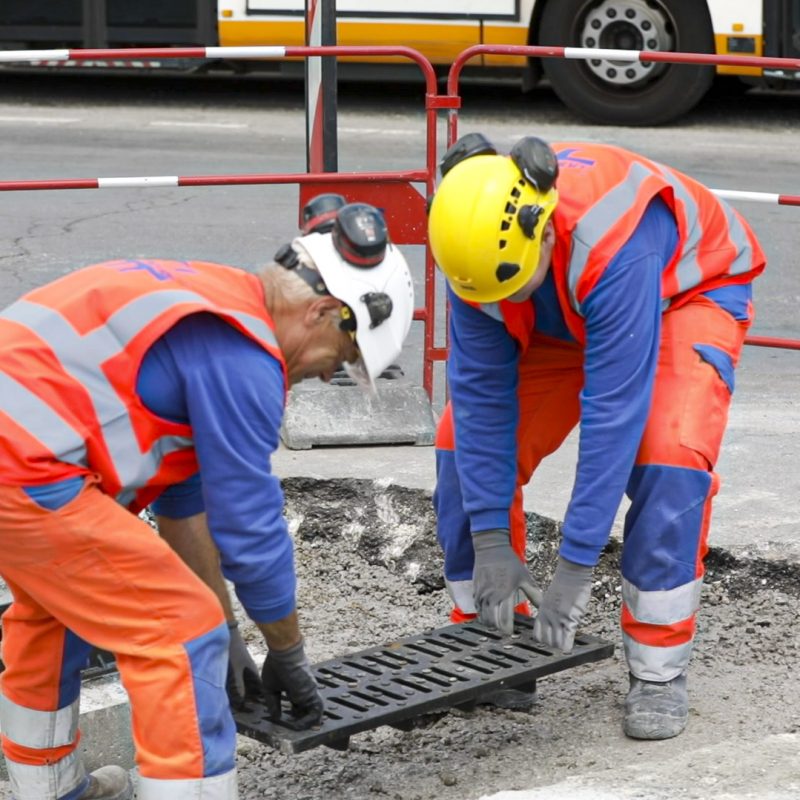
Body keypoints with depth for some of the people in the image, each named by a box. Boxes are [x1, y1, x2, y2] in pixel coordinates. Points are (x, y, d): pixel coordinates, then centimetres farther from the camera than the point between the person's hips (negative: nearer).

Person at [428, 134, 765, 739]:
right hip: (564, 317, 5)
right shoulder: (480, 241, -28)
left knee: (669, 457, -28)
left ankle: (658, 674, -15)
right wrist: (490, 540, -24)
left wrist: (576, 566, -38)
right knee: (465, 440, -10)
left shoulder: (612, 243, -44)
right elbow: (481, 391, -21)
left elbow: (614, 410, -41)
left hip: (691, 290, -5)